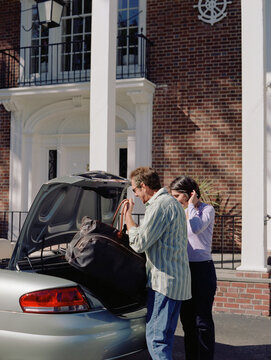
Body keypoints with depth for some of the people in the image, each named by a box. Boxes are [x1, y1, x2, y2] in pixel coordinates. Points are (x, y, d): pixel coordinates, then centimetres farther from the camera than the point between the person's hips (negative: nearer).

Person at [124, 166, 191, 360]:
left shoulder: (160, 206, -15)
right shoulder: (173, 203, 18)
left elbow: (139, 243, -18)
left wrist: (128, 215, -6)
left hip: (164, 280, -10)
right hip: (179, 279, 10)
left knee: (155, 337, -7)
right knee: (166, 336, 15)